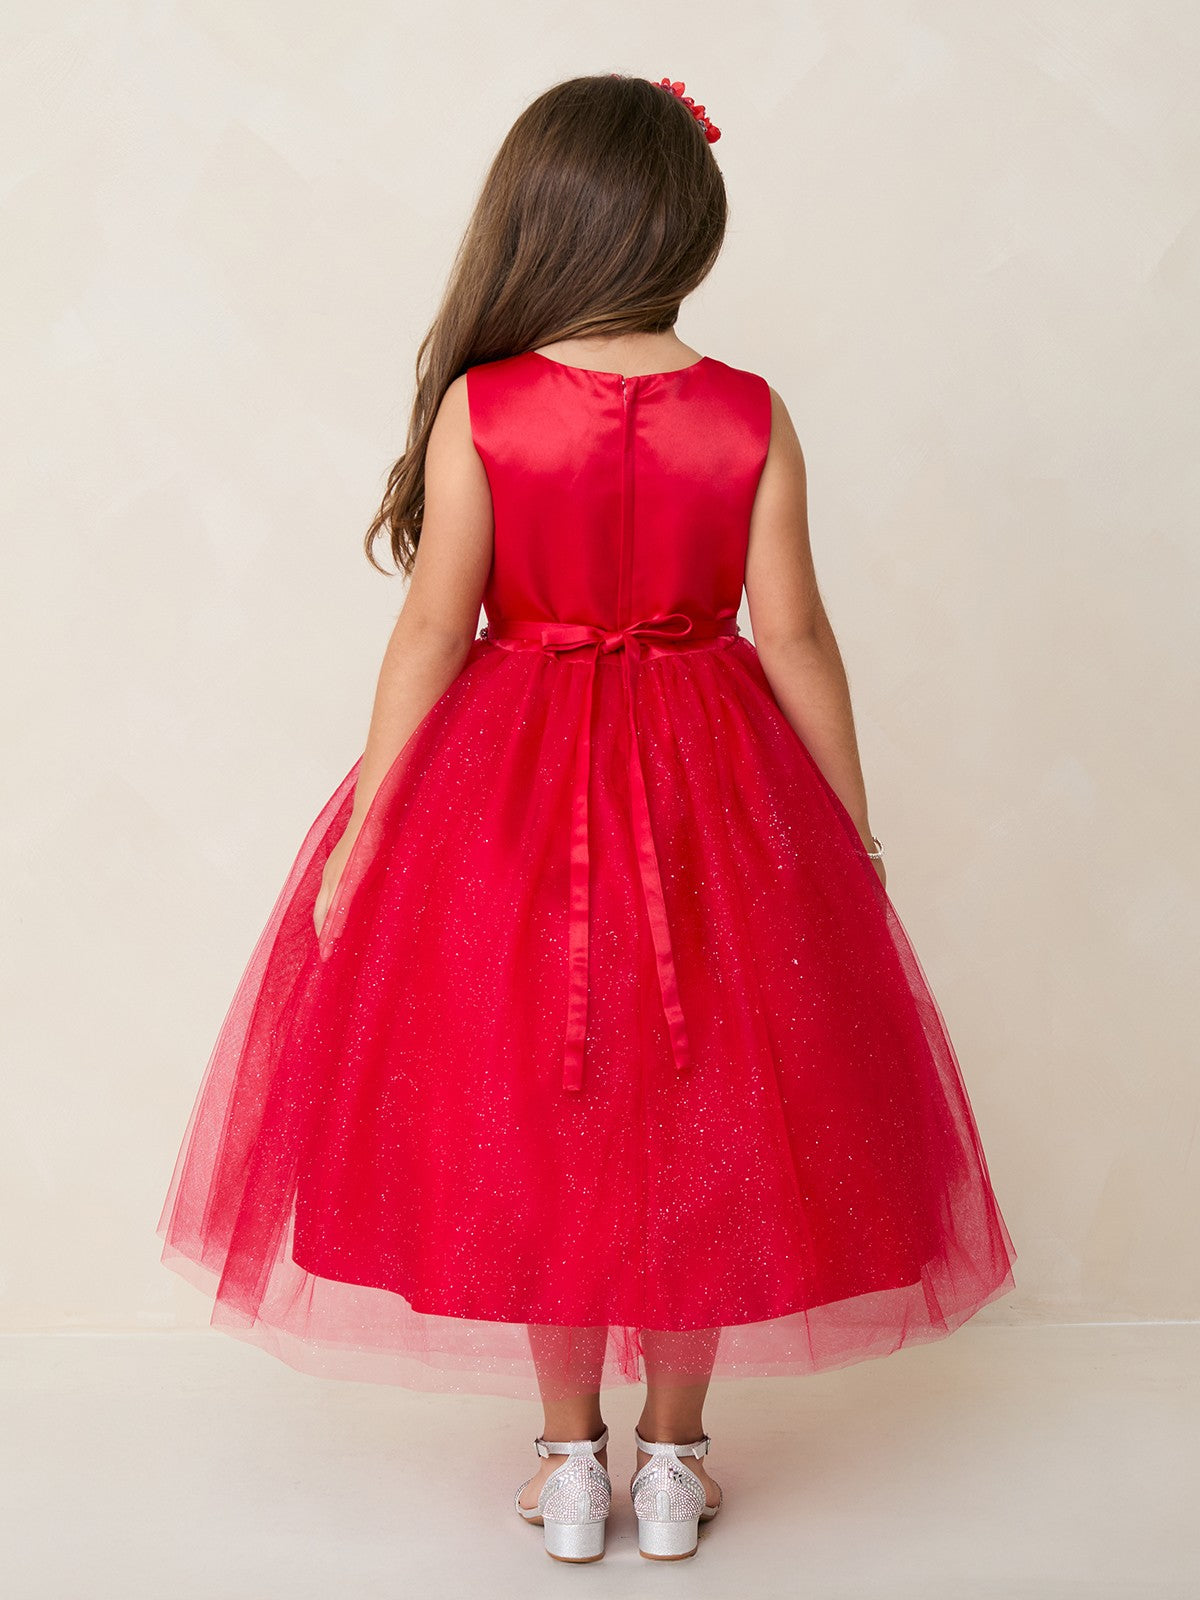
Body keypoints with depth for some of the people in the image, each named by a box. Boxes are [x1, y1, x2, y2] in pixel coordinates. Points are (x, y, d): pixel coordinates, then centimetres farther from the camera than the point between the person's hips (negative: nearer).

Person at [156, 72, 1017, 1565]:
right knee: (702, 1119, 13)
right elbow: (792, 635, -6)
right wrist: (854, 830, 5)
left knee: (540, 1121, 13)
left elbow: (432, 632, -12)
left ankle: (570, 1456, 25)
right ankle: (674, 1455, 25)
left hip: (517, 798, -1)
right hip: (713, 796, 1)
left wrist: (359, 832, -4)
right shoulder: (750, 415, -8)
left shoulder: (478, 409, -12)